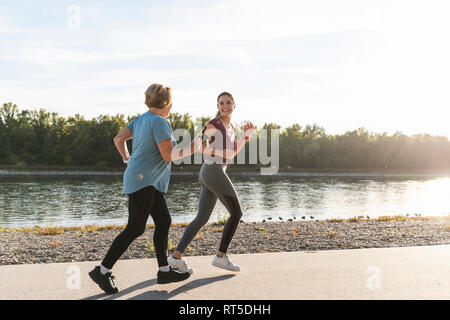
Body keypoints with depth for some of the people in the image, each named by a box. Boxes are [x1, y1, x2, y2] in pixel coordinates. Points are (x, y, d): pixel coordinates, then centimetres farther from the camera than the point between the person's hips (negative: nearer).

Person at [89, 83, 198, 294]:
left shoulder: (141, 119, 12)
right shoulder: (159, 122, -15)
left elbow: (118, 139, 14)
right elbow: (168, 155, -17)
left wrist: (128, 160, 19)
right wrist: (192, 149, -5)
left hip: (151, 183, 10)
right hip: (143, 181, -10)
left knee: (164, 222, 11)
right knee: (135, 229, -7)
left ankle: (164, 271, 17)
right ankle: (102, 271, -1)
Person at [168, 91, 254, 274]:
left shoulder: (229, 126, 19)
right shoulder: (213, 124, -7)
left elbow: (233, 153, 23)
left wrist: (247, 135, 19)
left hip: (208, 175, 9)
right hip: (214, 172, -9)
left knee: (202, 218, 7)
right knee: (236, 213, 0)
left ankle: (177, 256, 6)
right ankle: (221, 256, 8)